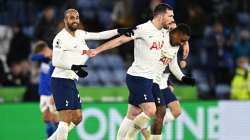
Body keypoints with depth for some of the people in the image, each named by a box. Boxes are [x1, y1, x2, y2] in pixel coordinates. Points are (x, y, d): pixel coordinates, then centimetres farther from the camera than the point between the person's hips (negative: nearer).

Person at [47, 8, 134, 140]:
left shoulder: (80, 34, 12)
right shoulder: (61, 38, -13)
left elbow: (99, 35, 14)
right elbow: (56, 61, -19)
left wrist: (119, 31, 4)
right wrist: (73, 67, -31)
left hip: (71, 81, 9)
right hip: (61, 81, -9)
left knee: (77, 118, 12)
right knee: (66, 120, -13)